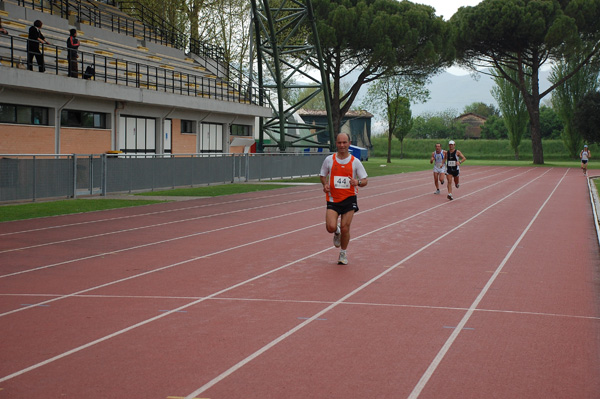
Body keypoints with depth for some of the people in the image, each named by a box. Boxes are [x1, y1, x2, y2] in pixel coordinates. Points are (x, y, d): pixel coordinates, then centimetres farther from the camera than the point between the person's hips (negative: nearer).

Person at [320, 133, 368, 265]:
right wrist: (325, 184, -7)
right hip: (333, 199, 0)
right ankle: (337, 233, 24)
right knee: (331, 227, -15)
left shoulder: (355, 162, -1)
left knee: (345, 228, -3)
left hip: (349, 199, 0)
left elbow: (364, 181, 2)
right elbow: (323, 175, 15)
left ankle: (343, 253, 22)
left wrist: (357, 182, -21)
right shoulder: (329, 160, 1)